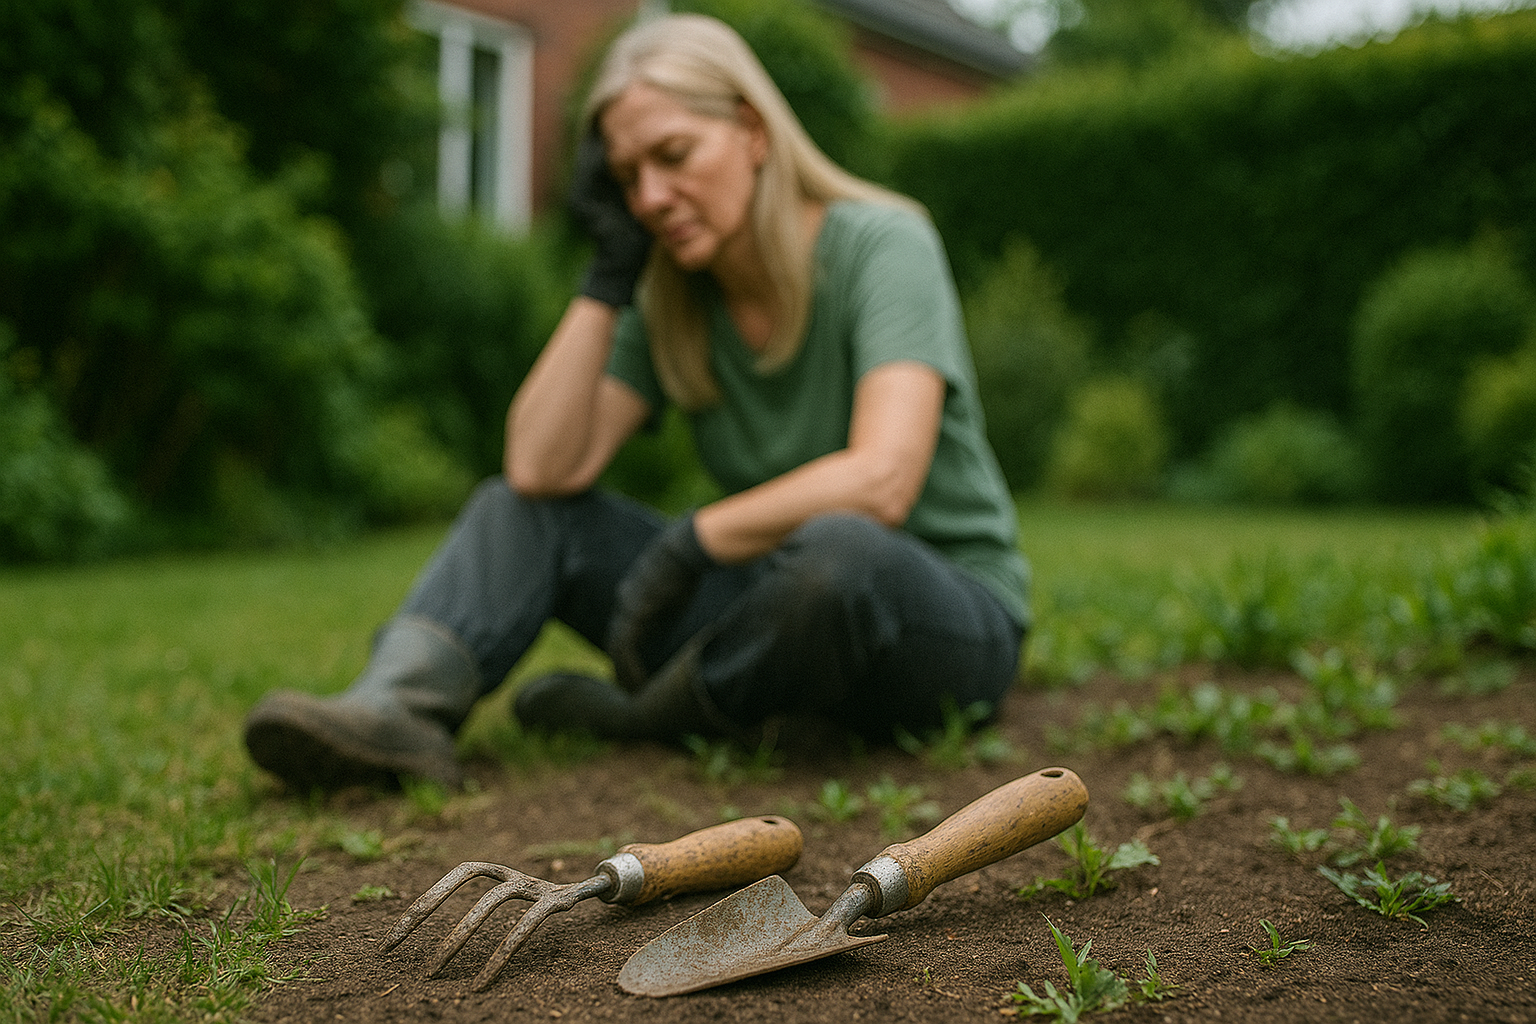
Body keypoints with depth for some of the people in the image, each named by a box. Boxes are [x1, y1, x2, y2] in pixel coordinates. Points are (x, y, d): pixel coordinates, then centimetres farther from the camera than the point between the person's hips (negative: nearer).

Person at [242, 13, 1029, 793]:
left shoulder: (879, 245, -16)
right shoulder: (672, 302, 1)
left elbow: (881, 481, -31)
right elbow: (543, 467, -11)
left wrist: (689, 541, -24)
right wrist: (610, 272, -13)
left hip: (950, 620, -5)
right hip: (785, 601, 5)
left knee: (837, 549, -40)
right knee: (518, 509, -3)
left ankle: (638, 714, -13)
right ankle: (395, 708, -28)